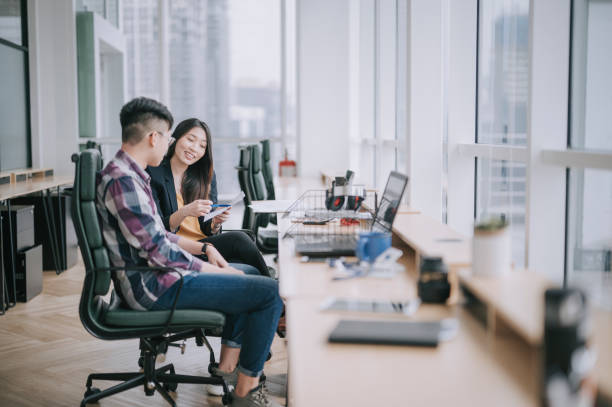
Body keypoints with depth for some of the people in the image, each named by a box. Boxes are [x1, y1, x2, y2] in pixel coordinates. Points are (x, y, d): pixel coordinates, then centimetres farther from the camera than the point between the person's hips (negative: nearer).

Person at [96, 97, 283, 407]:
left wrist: (203, 247, 9)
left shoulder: (130, 174, 12)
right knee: (269, 292, -15)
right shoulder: (122, 181, -21)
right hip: (152, 287, -11)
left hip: (155, 274, 11)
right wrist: (217, 271, -13)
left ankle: (228, 364, 24)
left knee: (249, 274, 24)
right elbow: (158, 252, -22)